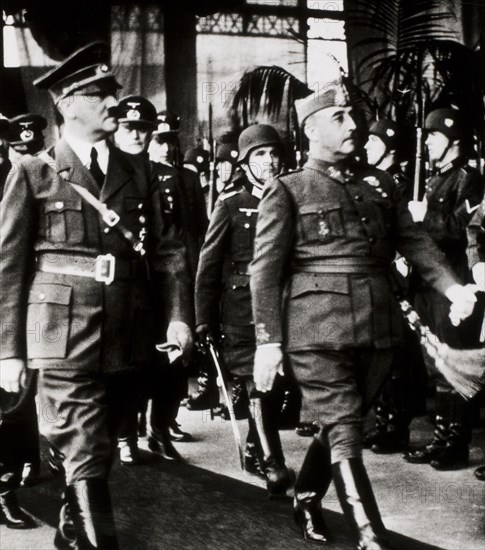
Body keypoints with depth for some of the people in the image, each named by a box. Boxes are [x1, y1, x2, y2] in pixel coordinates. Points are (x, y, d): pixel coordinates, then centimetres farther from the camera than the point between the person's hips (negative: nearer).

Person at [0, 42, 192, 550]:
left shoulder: (138, 172, 12)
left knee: (95, 451, 16)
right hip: (65, 336, -4)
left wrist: (177, 314, -5)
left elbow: (166, 249, 9)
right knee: (86, 458, -6)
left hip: (127, 337, 4)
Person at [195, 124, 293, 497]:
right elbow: (209, 262, -2)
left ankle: (256, 452, 27)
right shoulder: (232, 203, -1)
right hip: (242, 303, -4)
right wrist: (204, 317, -6)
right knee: (257, 379, -9)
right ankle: (273, 465, -8)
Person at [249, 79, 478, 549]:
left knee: (341, 423, 14)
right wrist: (268, 340, -9)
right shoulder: (287, 192, 0)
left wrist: (453, 288, -3)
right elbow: (265, 271, -3)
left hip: (377, 328, 5)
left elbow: (413, 240, 12)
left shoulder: (378, 183, 15)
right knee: (343, 431, -5)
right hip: (318, 330, -5)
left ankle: (307, 500, 35)